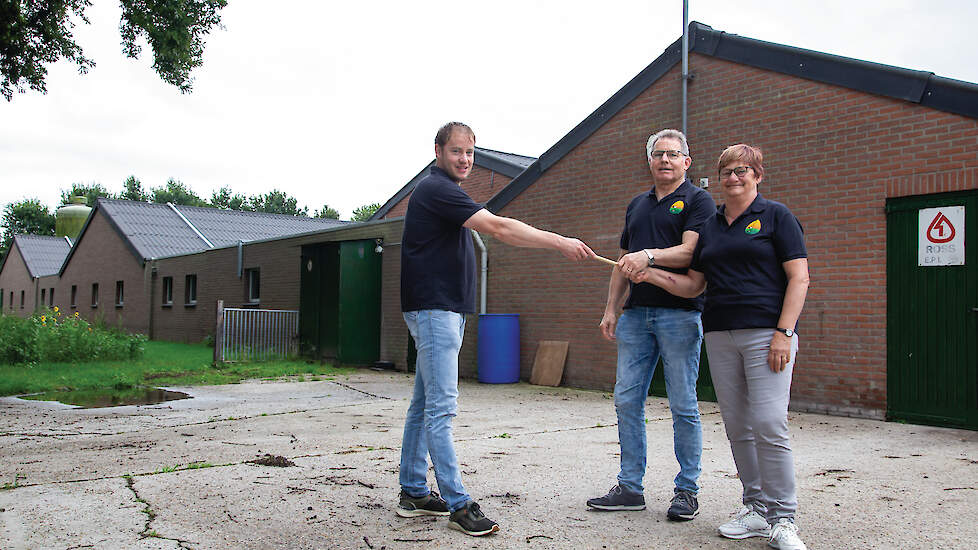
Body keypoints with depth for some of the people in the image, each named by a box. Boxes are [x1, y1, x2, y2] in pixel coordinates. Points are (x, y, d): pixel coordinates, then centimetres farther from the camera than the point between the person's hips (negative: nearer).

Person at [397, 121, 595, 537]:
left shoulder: (444, 190, 21)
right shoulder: (436, 189, -12)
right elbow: (498, 227, -22)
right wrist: (560, 243, -22)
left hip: (445, 310, 11)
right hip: (433, 310, -11)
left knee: (424, 404, 12)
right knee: (441, 408, -9)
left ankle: (413, 493, 19)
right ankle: (457, 504, -6)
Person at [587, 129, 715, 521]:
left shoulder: (697, 201, 2)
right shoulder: (637, 205, 20)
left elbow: (691, 252, -13)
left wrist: (650, 256, -29)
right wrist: (610, 309, 14)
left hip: (680, 314, -6)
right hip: (636, 313, 6)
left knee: (683, 406, 0)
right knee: (627, 401, 5)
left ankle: (687, 490, 12)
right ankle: (630, 488, 14)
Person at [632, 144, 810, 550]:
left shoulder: (775, 216, 2)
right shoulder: (710, 227, 17)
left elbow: (799, 277, -4)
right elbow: (693, 285, 17)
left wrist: (783, 332, -14)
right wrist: (653, 275, 0)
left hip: (766, 333, -5)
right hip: (719, 337, 6)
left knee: (769, 425, -11)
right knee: (737, 427, 7)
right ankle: (756, 508, 19)